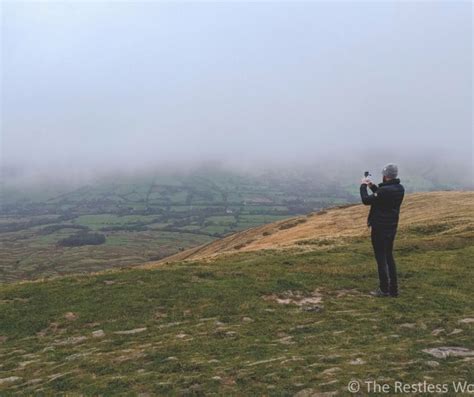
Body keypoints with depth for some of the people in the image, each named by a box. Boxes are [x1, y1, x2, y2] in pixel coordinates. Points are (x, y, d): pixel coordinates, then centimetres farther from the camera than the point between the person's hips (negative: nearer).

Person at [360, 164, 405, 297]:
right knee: (389, 257, 17)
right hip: (392, 227, 8)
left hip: (380, 228, -8)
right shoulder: (400, 189, 2)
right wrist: (372, 186, 13)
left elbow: (366, 200, -16)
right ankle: (393, 289, 21)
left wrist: (363, 186, -2)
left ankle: (384, 289, 9)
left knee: (381, 258, 2)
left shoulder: (384, 190, -25)